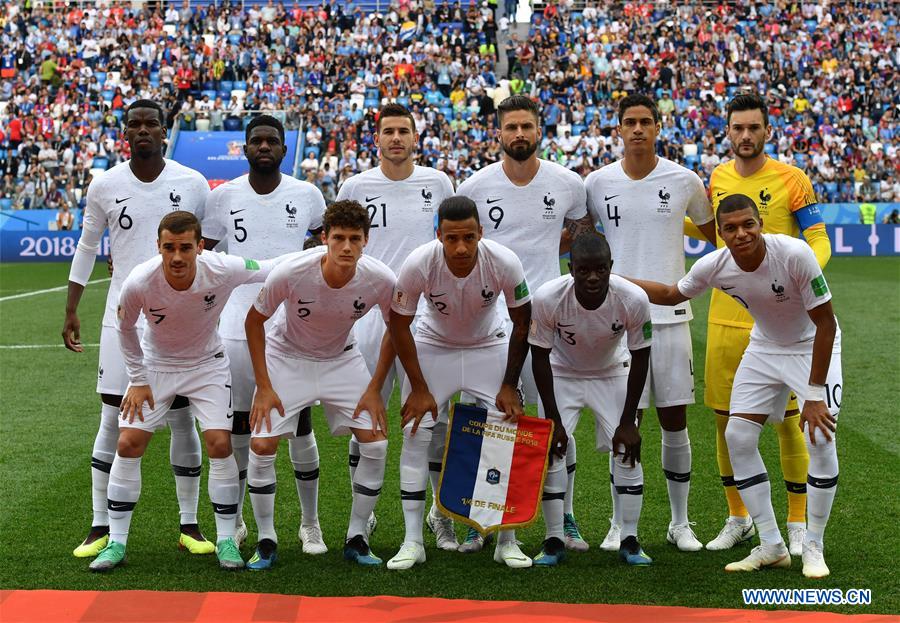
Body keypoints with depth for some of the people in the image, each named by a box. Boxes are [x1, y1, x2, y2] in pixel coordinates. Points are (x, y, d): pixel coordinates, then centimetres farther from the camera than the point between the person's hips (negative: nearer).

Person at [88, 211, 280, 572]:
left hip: (207, 363, 0)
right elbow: (125, 329, -7)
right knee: (128, 444, -6)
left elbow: (273, 270, -11)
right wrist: (137, 380, -4)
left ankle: (226, 540, 5)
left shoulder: (223, 271, -31)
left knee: (220, 444, -11)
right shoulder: (139, 283, -30)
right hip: (155, 364, 0)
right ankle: (116, 543, 6)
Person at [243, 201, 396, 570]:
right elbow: (253, 322, -13)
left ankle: (356, 539, 7)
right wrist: (264, 387, -14)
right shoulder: (291, 273, -31)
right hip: (286, 357, -2)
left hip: (342, 360, 2)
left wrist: (375, 388, -7)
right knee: (261, 445, -14)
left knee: (376, 443, -9)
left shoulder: (381, 280, -25)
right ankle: (266, 542, 3)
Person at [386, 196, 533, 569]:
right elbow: (398, 325, -15)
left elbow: (522, 324, -12)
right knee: (415, 435, -9)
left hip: (489, 346, 0)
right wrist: (419, 388, -13)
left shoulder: (504, 263, -29)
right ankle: (412, 542, 0)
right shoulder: (419, 264, -31)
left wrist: (509, 386, -9)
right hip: (433, 345, 0)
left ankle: (507, 541, 4)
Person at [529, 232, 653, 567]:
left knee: (627, 447, -9)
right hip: (562, 373, 0)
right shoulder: (547, 298, -32)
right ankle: (554, 540, 1)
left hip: (612, 373, 0)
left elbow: (640, 357, -16)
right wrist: (552, 419, -16)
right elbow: (540, 356, -18)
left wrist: (628, 421, -13)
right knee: (549, 449, -11)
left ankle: (629, 541, 3)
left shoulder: (633, 299, -31)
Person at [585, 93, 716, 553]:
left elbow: (715, 233, 16)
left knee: (674, 420, 5)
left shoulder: (684, 181, 1)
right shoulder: (597, 183, 2)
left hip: (670, 315, 0)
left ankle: (680, 522, 17)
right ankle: (619, 524, 15)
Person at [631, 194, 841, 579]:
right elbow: (672, 294, 4)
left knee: (820, 438, -18)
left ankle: (813, 547, 0)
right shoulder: (715, 266, -19)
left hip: (813, 347, -5)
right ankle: (771, 546, 7)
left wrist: (815, 394, -24)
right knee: (737, 436, -4)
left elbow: (826, 323, -25)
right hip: (764, 348, 5)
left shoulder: (794, 255, -33)